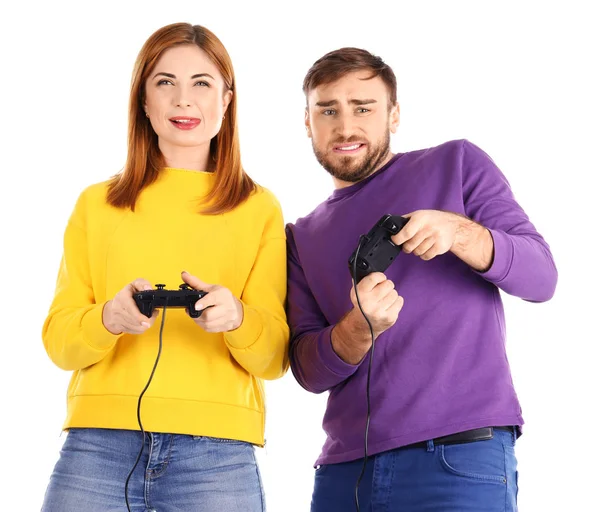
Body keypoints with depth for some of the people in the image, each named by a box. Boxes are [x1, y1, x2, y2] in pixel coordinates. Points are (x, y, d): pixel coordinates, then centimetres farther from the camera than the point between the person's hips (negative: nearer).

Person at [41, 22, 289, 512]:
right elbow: (58, 339, 8)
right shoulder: (96, 205, 14)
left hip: (217, 453, -1)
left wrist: (237, 318, -17)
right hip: (97, 447, 1)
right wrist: (109, 319, -14)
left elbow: (275, 358, 5)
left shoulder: (259, 209, 10)